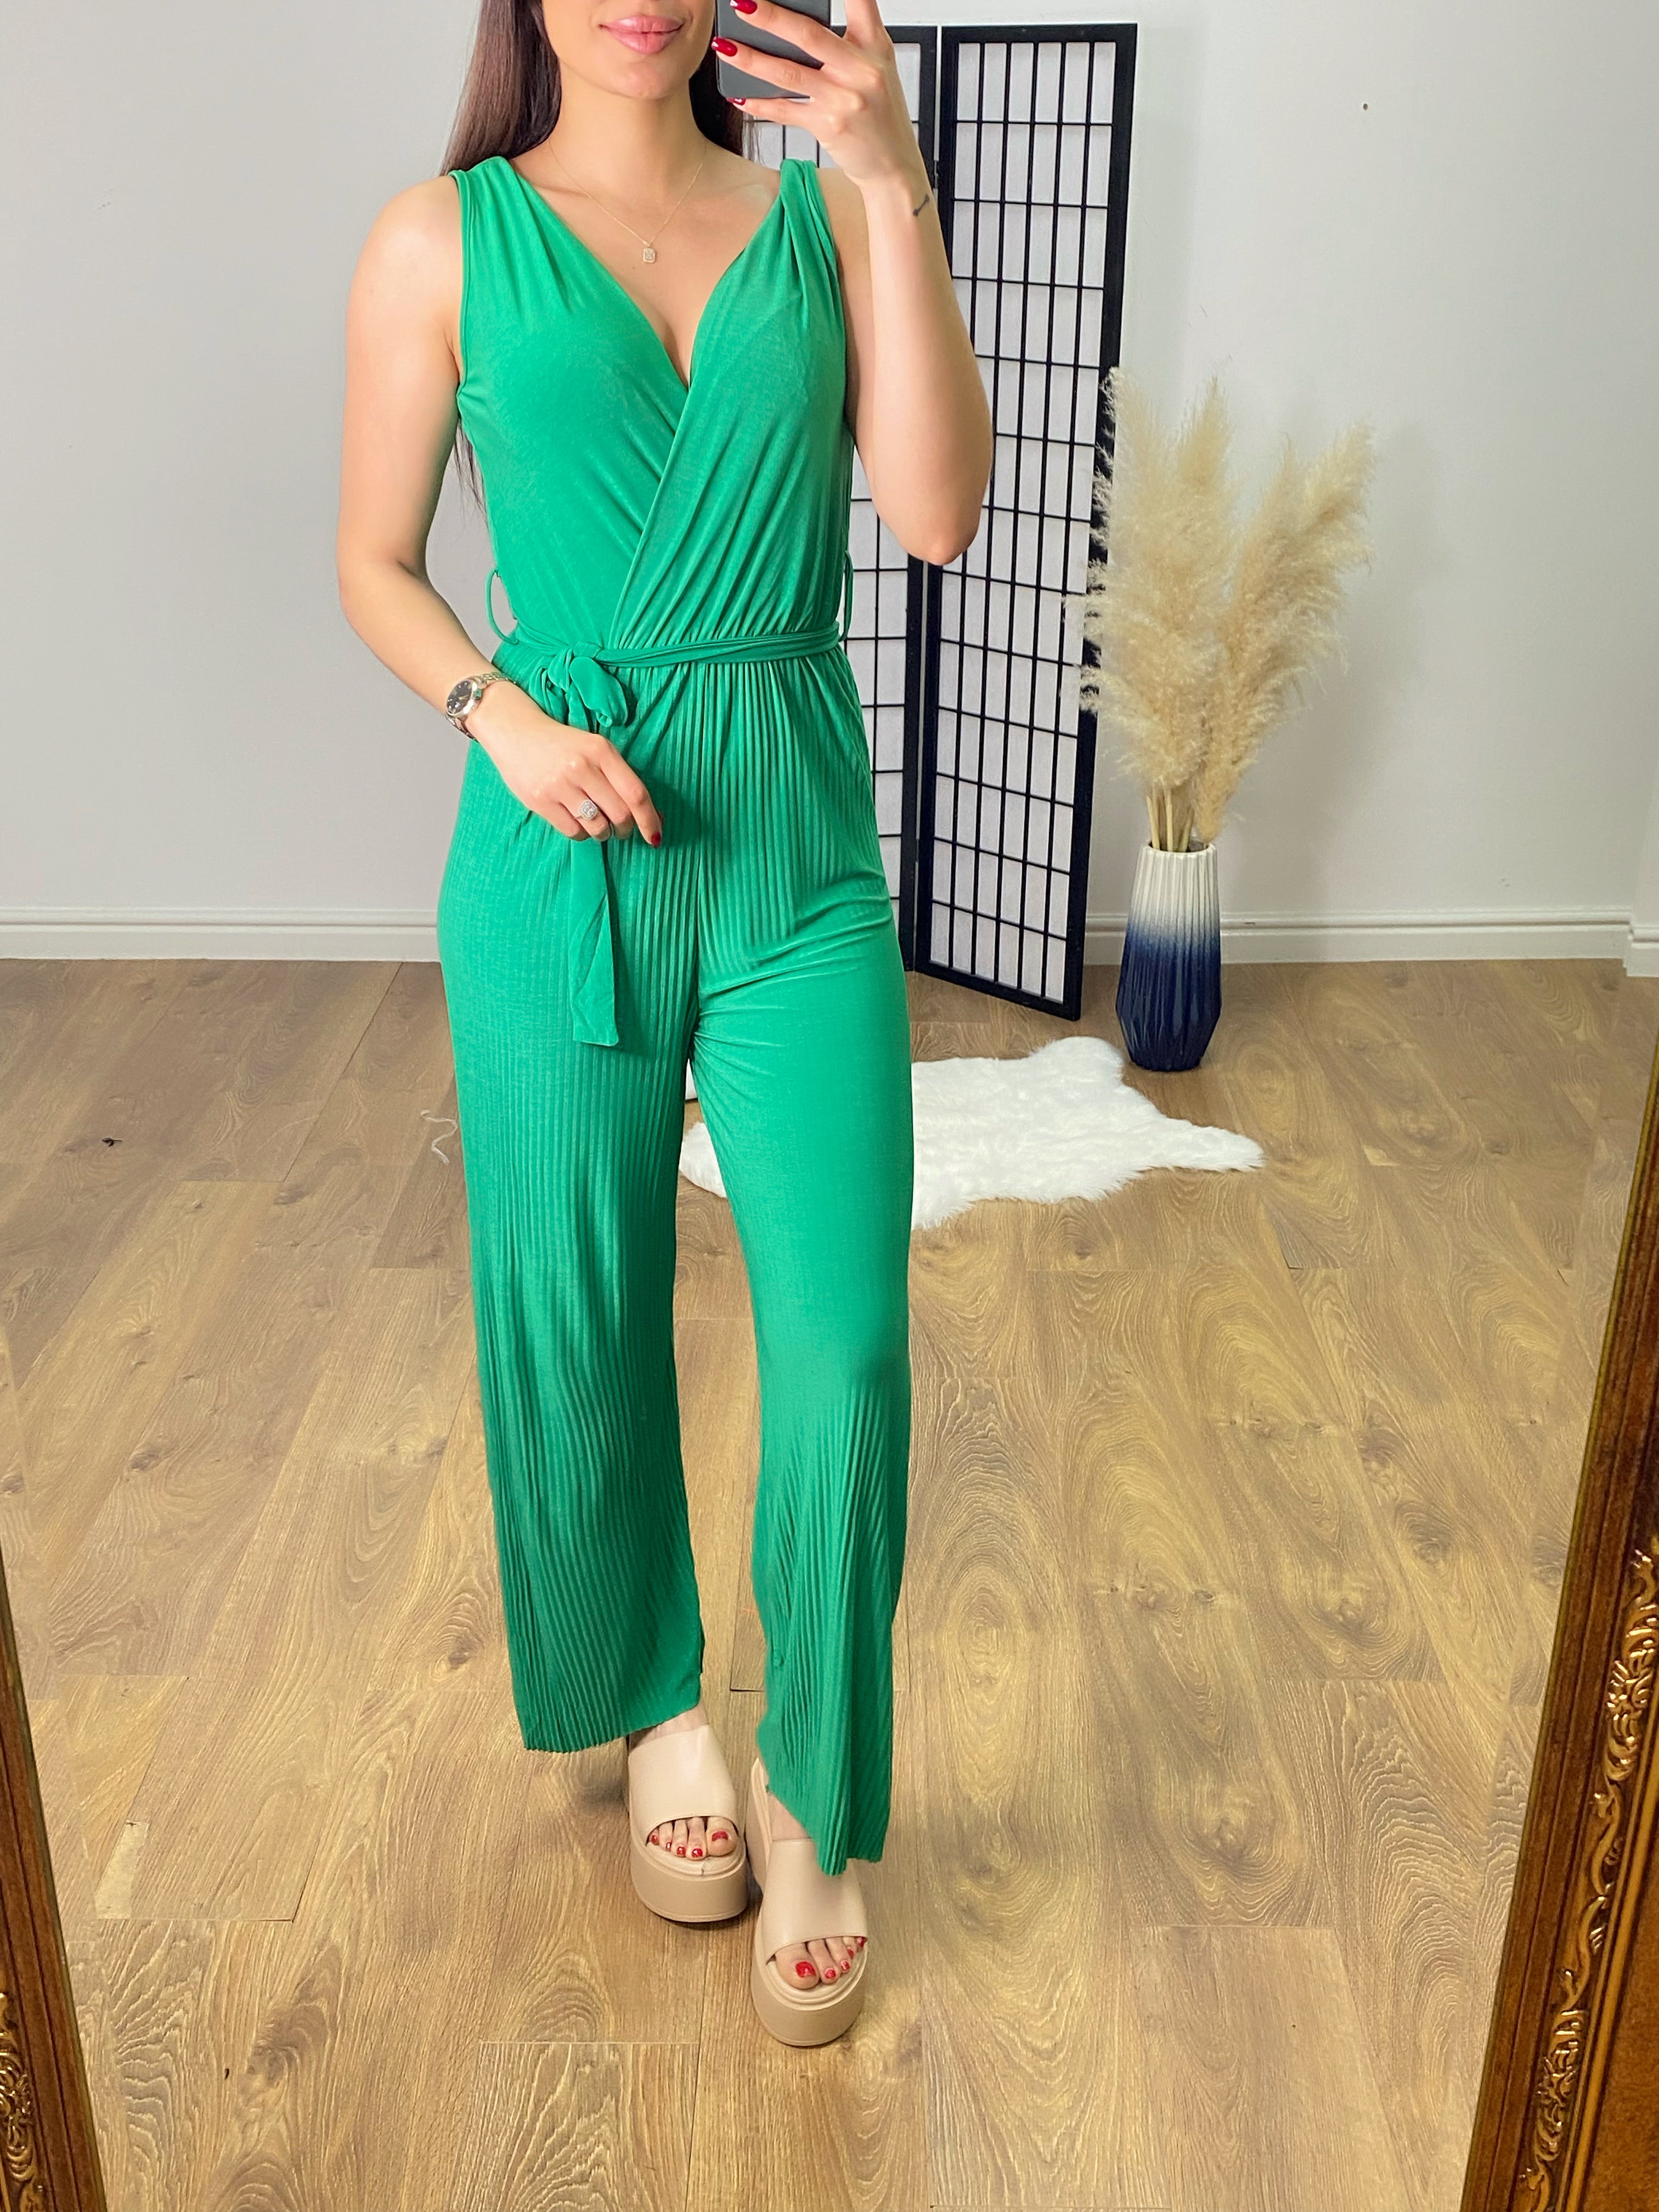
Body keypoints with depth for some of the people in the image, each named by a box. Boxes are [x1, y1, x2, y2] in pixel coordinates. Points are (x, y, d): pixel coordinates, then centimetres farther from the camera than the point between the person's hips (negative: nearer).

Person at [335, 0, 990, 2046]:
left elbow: (938, 513, -7)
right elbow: (374, 567, 6)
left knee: (845, 1347, -3)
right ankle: (655, 1709, 36)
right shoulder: (444, 240, 2)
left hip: (800, 843, 1)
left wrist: (897, 191, -13)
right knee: (579, 1331, 9)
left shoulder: (823, 217, 6)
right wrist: (500, 716, -12)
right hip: (561, 857, -1)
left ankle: (815, 1805, 19)